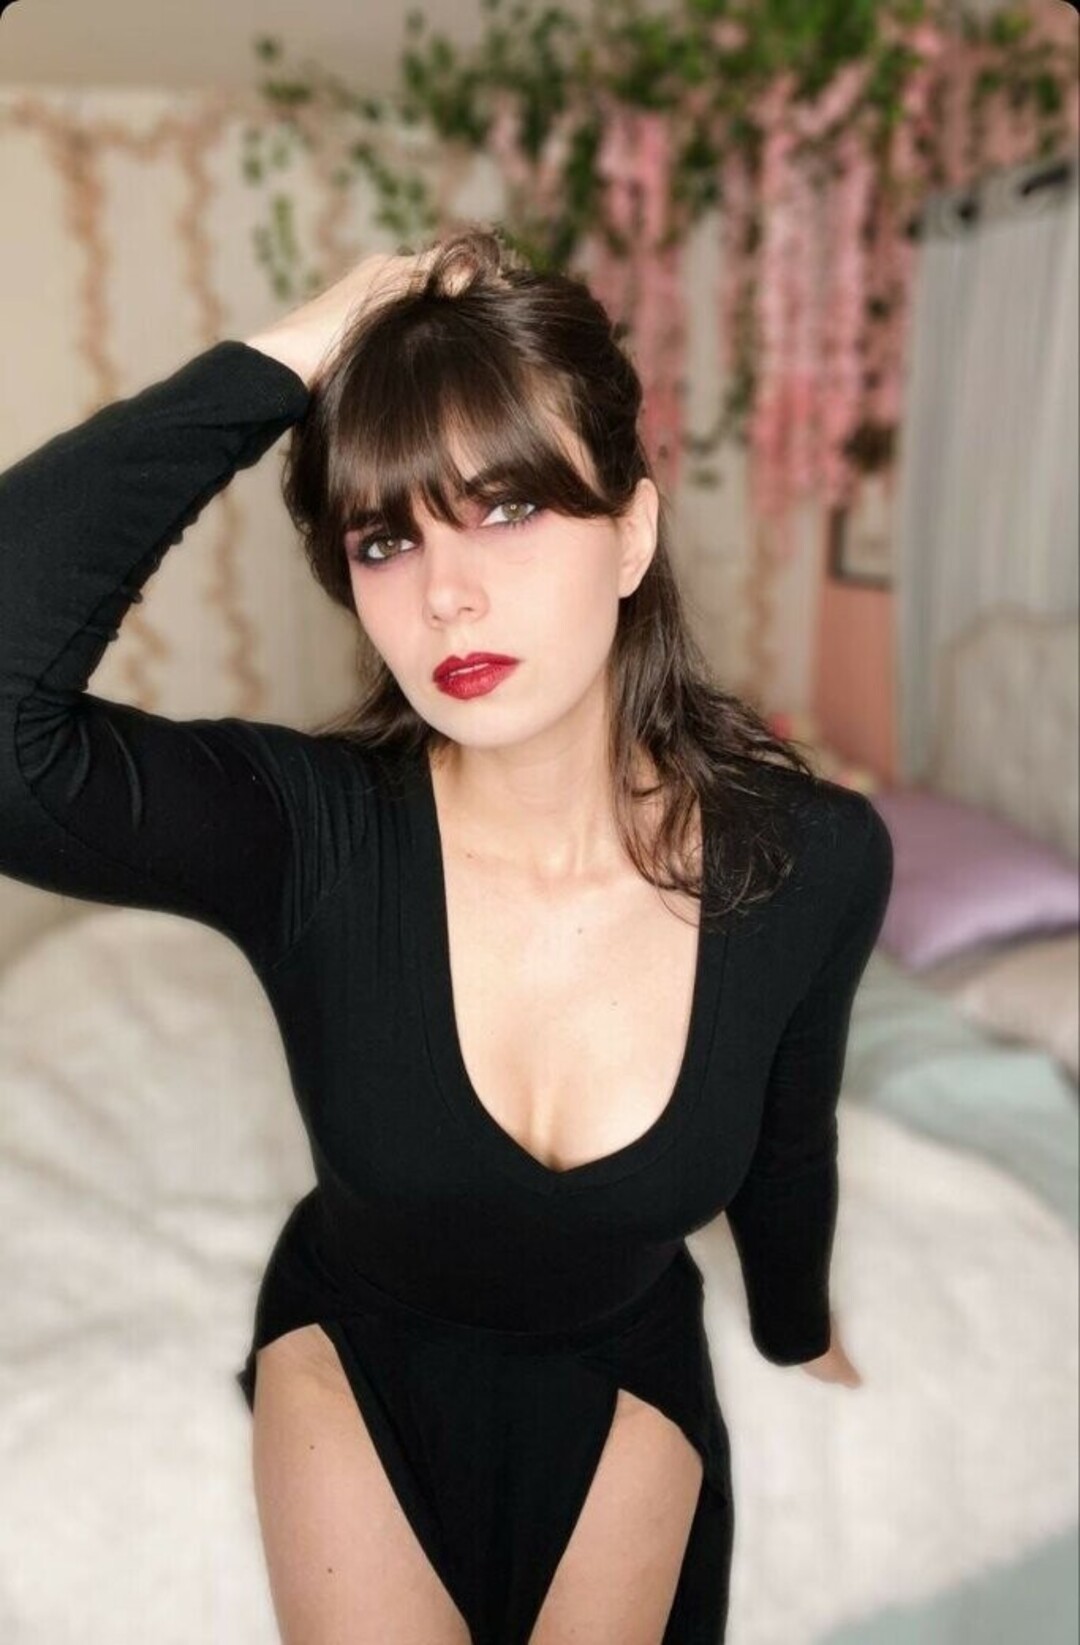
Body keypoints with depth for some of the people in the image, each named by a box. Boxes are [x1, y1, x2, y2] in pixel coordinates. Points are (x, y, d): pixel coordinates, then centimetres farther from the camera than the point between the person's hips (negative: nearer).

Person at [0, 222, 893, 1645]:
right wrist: (280, 362, -42)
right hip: (353, 1348, 0)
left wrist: (798, 1332, 13)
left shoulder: (813, 860, -26)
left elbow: (788, 1146, -7)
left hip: (622, 1369, 2)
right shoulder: (303, 832, -31)